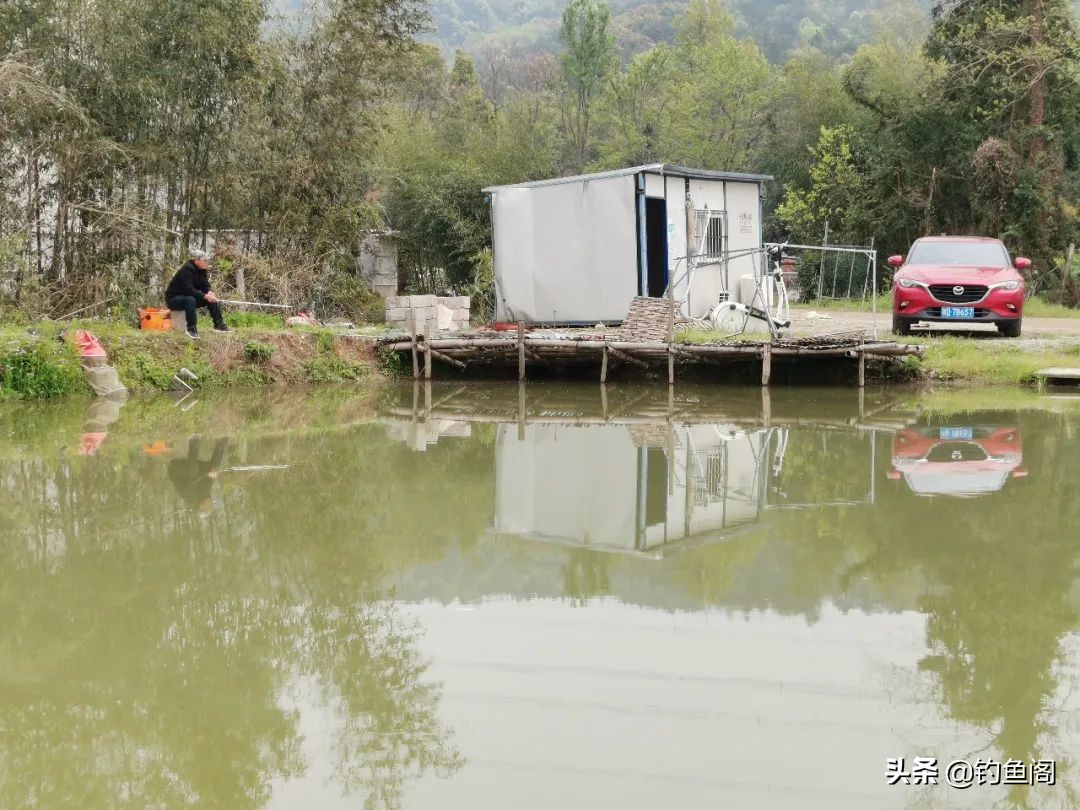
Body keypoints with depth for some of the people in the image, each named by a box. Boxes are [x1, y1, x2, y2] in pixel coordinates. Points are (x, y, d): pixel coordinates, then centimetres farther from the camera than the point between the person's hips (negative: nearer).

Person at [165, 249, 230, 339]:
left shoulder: (202, 270, 2)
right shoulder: (187, 269, -24)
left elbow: (206, 285, 5)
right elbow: (188, 289, -32)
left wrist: (210, 292, -19)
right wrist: (205, 296, -35)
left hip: (190, 297, 9)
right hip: (173, 298, -9)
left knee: (211, 299, -5)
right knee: (190, 300, -39)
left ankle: (219, 324, -2)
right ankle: (191, 329, -38)